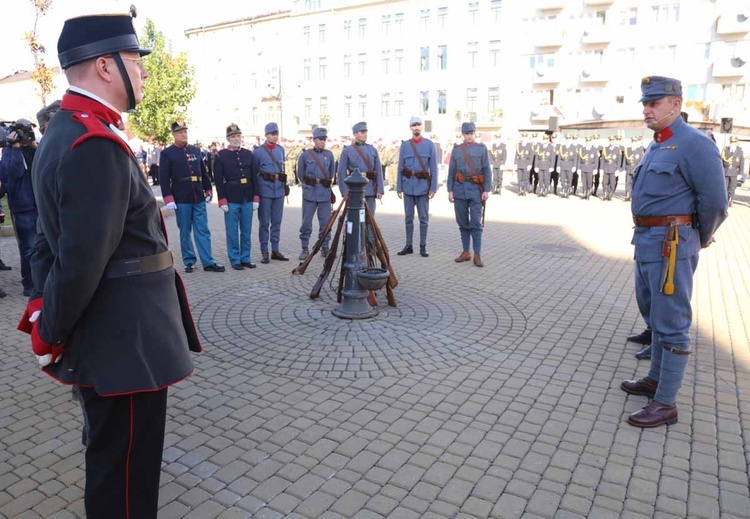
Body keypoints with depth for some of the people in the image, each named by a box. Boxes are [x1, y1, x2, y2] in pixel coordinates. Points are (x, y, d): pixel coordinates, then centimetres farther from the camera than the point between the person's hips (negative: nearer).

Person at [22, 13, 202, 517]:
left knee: (112, 466, 27)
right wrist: (49, 338, -11)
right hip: (126, 344, -10)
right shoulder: (99, 145, -23)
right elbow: (82, 260, -26)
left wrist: (42, 307, 12)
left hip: (107, 338, 10)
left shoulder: (65, 131, 11)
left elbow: (49, 238, 15)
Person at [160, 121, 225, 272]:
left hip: (199, 198, 3)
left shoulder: (196, 150, 11)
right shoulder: (167, 153, -1)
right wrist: (168, 199, -11)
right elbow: (164, 178, -5)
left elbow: (203, 172, 17)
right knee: (185, 232, 6)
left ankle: (208, 262, 6)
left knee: (203, 231, 3)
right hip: (181, 199, -3)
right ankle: (189, 262, 17)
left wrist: (208, 190, 14)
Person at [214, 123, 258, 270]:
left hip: (248, 199, 3)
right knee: (232, 232, 3)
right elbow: (218, 180, -4)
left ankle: (245, 258, 20)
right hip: (231, 200, -3)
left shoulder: (248, 154, 8)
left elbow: (254, 177, 9)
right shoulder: (221, 156, -2)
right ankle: (235, 260, 13)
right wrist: (222, 201, -10)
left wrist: (255, 198, 3)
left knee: (247, 231, 9)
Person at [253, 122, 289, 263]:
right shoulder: (258, 151, -3)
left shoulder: (281, 149, 11)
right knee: (264, 222, 1)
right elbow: (253, 173, 0)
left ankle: (275, 250, 17)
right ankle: (264, 252, 7)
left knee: (277, 221, 8)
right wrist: (254, 192, -1)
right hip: (265, 190, -4)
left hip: (279, 189, 5)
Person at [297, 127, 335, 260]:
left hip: (325, 193, 2)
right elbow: (301, 174, 12)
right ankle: (305, 248, 11)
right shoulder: (305, 154, 2)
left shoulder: (329, 155, 7)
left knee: (325, 221, 3)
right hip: (309, 193, -1)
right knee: (306, 221, 0)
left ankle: (325, 248, 14)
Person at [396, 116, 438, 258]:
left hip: (423, 187, -2)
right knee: (408, 217, 7)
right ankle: (408, 246, 15)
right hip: (408, 186, 2)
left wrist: (433, 188, -7)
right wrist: (399, 188, 1)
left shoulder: (430, 145, 2)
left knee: (424, 218, 2)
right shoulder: (404, 145, 6)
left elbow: (434, 169, 0)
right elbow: (400, 168, 7)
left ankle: (423, 247, 9)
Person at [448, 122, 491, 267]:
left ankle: (477, 255, -1)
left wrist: (487, 190, -8)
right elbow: (451, 171, 8)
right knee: (463, 223, 7)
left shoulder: (482, 148, 3)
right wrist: (450, 190, 1)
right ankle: (466, 252, 16)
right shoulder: (456, 149, 9)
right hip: (460, 188, 3)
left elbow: (487, 171, 0)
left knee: (476, 223, -5)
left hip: (476, 189, -2)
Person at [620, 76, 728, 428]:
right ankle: (656, 379, 37)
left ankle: (665, 404, 6)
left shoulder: (694, 145, -14)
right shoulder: (657, 146, 15)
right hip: (647, 242, 10)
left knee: (670, 323, -3)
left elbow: (715, 203, -14)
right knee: (655, 315, 20)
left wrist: (702, 240, 1)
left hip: (670, 246, -10)